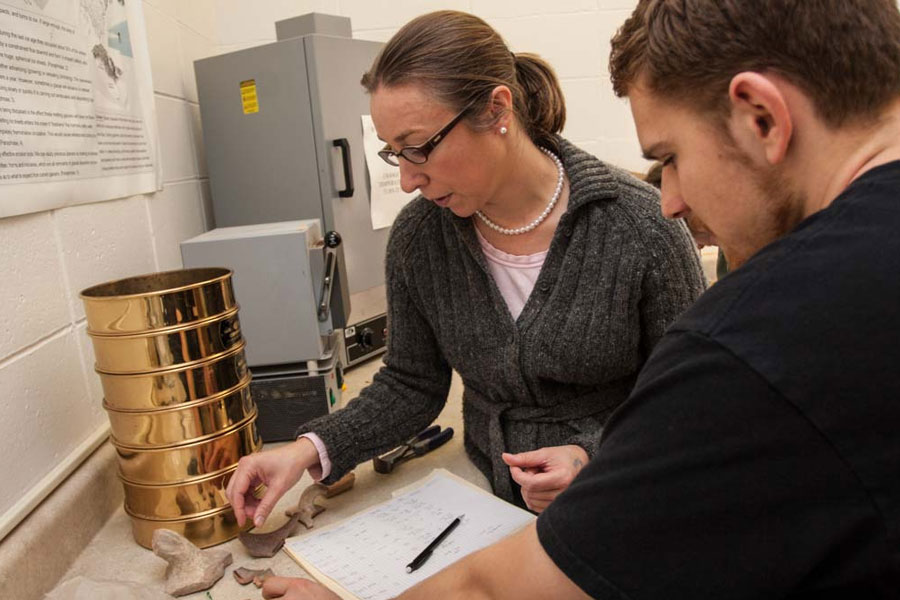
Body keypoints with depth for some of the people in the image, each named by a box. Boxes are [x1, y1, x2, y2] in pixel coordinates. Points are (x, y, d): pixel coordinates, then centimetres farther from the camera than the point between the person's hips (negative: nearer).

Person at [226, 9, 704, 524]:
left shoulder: (642, 225, -15)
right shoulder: (419, 234, -4)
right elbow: (412, 384, 5)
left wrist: (592, 456, -19)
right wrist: (313, 448, -9)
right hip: (489, 505, 3)